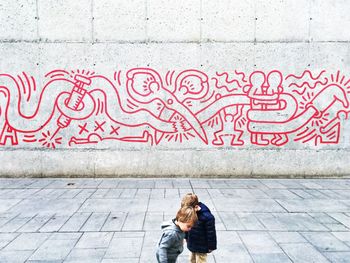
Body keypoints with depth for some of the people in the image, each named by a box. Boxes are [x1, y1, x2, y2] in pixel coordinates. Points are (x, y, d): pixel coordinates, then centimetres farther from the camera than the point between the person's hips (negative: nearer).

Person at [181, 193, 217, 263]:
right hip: (192, 244, 6)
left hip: (202, 246, -6)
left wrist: (211, 246, -11)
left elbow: (211, 233, -21)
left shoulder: (207, 217, -33)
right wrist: (186, 237, 15)